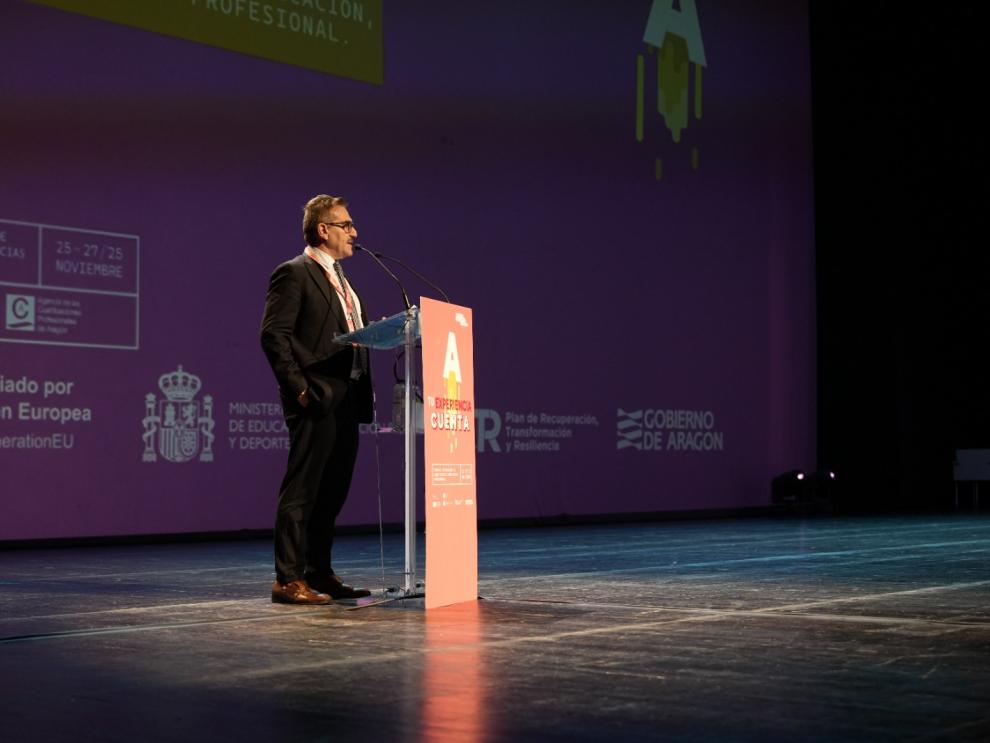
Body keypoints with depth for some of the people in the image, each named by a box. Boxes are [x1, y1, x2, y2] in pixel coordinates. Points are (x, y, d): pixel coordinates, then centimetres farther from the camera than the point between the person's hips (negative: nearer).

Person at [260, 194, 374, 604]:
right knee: (302, 490, -6)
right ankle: (288, 579, -2)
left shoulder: (340, 279, 21)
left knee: (333, 490, 12)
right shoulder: (293, 274, -6)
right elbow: (273, 334, -13)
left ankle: (319, 572, 20)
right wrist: (298, 387, -17)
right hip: (315, 401, -9)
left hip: (346, 400, 9)